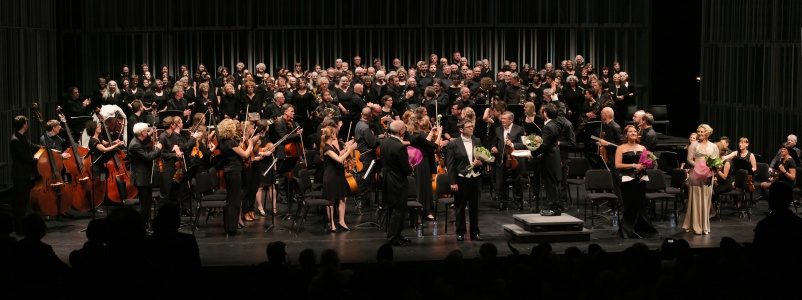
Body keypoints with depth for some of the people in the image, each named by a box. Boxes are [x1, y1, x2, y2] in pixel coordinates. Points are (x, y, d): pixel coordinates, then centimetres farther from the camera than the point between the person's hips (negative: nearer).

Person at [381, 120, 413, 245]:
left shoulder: (384, 142, 0)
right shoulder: (400, 147, -26)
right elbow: (407, 170, -22)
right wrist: (411, 168, 1)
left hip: (387, 182, 8)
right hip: (398, 183, -8)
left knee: (393, 209, 18)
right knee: (399, 211, 3)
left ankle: (396, 234, 28)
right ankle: (393, 237, 8)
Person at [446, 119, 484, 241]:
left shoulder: (477, 141, 7)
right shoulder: (453, 144, -6)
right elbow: (450, 164, -7)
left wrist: (480, 162, -8)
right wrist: (453, 182, -12)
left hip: (475, 178, 4)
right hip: (461, 179, -4)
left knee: (474, 207, 9)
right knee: (460, 207, 6)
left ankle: (475, 232, 18)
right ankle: (460, 232, 16)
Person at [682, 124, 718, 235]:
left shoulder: (713, 147, 12)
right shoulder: (694, 145, 5)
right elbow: (689, 160, -1)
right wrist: (697, 166, -18)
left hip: (707, 176, 2)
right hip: (695, 175, -2)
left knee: (706, 200, 3)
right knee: (695, 200, -2)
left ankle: (704, 226, 9)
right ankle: (695, 226, 1)